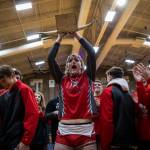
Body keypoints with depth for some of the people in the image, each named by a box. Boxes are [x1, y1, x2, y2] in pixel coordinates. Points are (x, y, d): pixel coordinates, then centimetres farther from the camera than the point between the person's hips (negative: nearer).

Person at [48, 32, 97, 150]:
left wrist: (77, 35, 6)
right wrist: (59, 38, 10)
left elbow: (92, 54, 0)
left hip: (86, 131, -1)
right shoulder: (62, 80, 12)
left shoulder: (87, 77, 9)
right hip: (64, 131, 1)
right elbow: (50, 59, 5)